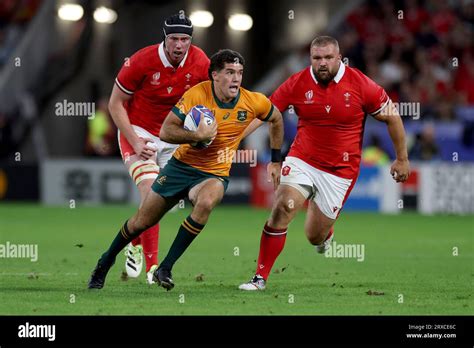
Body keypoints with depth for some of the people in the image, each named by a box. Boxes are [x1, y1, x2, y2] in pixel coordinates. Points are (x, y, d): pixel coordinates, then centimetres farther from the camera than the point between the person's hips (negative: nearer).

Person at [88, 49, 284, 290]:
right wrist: (198, 136, -33)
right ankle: (106, 262, 37)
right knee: (141, 222, 7)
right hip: (181, 165, 0)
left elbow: (276, 120, 12)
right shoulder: (197, 94, -18)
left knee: (206, 202, -36)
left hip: (214, 174, 0)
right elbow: (165, 132, -18)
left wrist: (276, 161, 13)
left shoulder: (254, 102, -11)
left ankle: (165, 269, -26)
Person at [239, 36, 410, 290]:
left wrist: (402, 159, 5)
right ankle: (260, 277, -11)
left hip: (340, 171, -1)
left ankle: (324, 235, 43)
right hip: (302, 161, 1)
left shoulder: (361, 85, -11)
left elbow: (391, 117, 0)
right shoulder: (297, 83, -7)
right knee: (281, 210, -21)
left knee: (315, 237, 2)